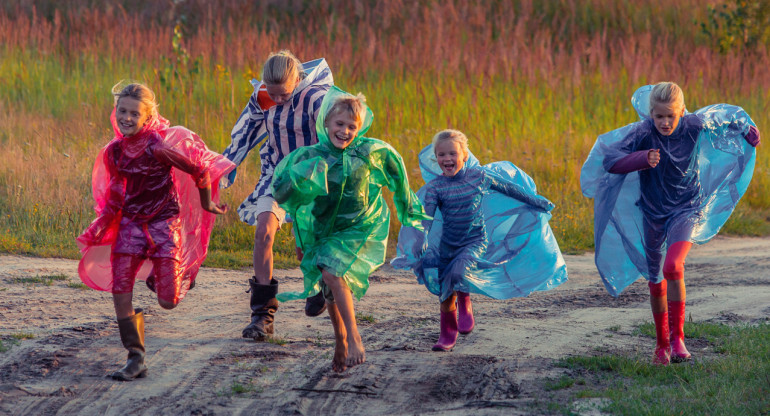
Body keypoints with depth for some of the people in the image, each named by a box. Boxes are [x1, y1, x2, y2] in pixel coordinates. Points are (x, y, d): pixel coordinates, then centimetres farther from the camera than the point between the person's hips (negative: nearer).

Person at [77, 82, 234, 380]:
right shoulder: (113, 152, -1)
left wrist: (207, 205, 2)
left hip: (164, 224, -5)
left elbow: (199, 172, -11)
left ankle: (185, 273, 31)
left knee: (168, 302, -7)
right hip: (131, 224, 5)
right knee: (120, 289, -13)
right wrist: (99, 230, 7)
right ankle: (136, 358, -4)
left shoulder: (157, 147, -19)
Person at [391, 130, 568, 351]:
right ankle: (447, 336, 26)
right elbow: (427, 216, -16)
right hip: (447, 244, 2)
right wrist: (422, 239, -34)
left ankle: (465, 303, 1)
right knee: (445, 293, 7)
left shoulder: (479, 176, -7)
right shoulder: (435, 186, -9)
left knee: (458, 272, -31)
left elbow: (508, 188, 7)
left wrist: (536, 201, 16)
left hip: (476, 241, -2)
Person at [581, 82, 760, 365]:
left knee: (672, 267, -26)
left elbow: (723, 115, 4)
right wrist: (643, 159, -40)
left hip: (686, 208, -2)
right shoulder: (642, 133, -19)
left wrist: (747, 128, 22)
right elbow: (609, 160, -25)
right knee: (655, 281, 12)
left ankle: (677, 338, -18)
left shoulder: (695, 125, -17)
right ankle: (661, 344, 31)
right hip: (653, 212, 2)